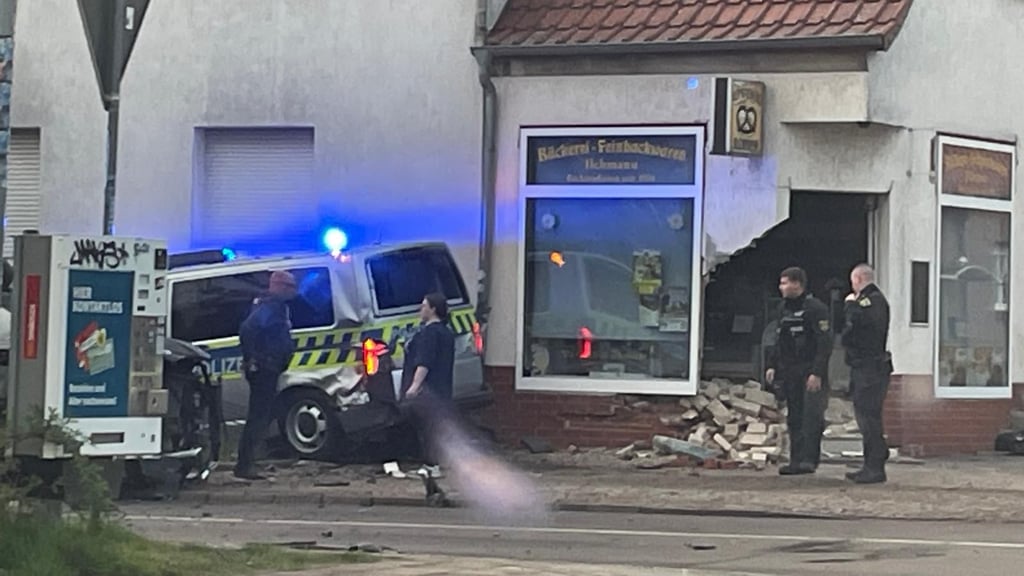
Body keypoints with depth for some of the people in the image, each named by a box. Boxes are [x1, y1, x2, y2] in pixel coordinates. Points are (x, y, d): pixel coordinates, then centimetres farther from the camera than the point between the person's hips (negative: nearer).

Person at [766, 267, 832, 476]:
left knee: (811, 417, -11)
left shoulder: (815, 308, -11)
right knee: (794, 418, 9)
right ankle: (796, 460, 12)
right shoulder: (784, 308, 15)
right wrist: (772, 366, 15)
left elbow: (825, 343, -15)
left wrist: (817, 373, -21)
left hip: (810, 374, -8)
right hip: (789, 373, 8)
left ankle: (809, 460, -14)